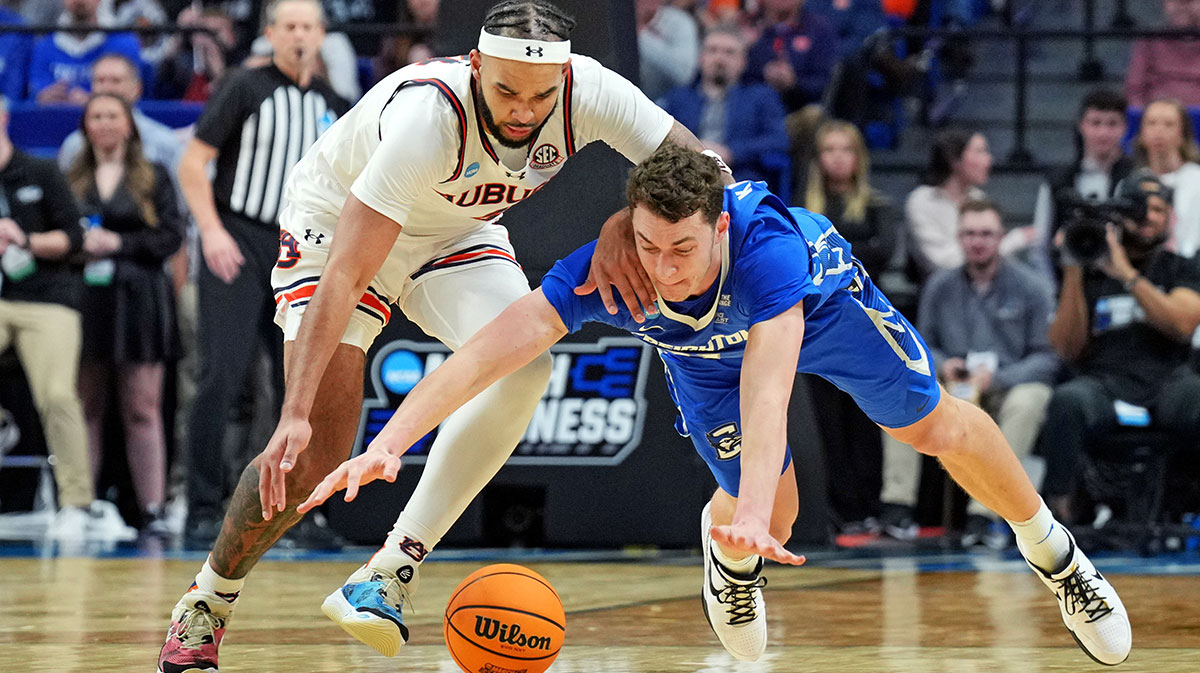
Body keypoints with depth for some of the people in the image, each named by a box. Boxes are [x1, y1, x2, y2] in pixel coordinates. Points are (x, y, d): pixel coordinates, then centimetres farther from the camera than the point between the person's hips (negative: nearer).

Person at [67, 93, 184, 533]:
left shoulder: (154, 178, 10)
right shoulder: (71, 179, 15)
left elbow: (172, 236, 1)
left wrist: (119, 243, -9)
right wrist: (81, 245, -8)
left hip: (137, 298, -2)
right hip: (84, 295, 2)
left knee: (142, 409, -5)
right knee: (86, 407, 0)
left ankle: (153, 509, -7)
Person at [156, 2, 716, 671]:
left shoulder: (588, 91, -27)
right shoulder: (427, 114, -40)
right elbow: (343, 277, -41)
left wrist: (626, 224, -41)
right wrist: (294, 415, -48)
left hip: (458, 234, 4)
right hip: (340, 224, -4)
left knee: (522, 367, -27)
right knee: (312, 459, -14)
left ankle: (396, 566, -20)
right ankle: (207, 600, 13)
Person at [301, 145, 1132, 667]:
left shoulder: (766, 244, -49)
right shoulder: (605, 271, -42)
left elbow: (768, 379, -62)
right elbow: (491, 349, -50)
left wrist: (753, 512, -75)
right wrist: (389, 441, -63)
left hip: (821, 302, -1)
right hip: (702, 349, 1)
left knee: (935, 425, 8)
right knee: (767, 517, -7)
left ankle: (1054, 556, 36)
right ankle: (728, 550, 33)